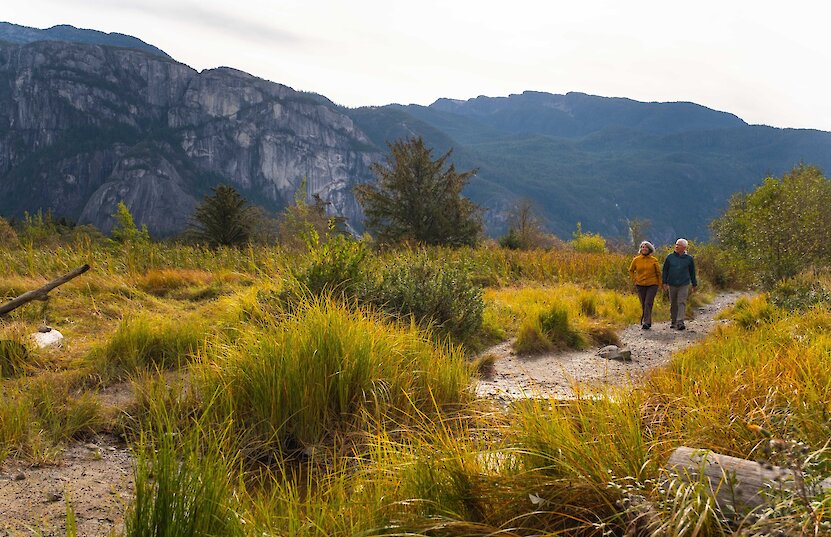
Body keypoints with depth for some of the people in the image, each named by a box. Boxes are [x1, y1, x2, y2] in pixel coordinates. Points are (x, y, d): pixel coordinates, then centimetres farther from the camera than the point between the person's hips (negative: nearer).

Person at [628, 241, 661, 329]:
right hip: (640, 285, 3)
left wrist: (659, 284, 4)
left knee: (648, 303, -12)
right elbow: (631, 270, 18)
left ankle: (646, 322, -13)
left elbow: (658, 272, 7)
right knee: (643, 305, 7)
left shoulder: (654, 260, -2)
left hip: (652, 285, -3)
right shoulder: (636, 260, 2)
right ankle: (648, 322, 21)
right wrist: (634, 280, 8)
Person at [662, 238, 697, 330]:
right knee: (673, 304, 9)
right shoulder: (670, 257, 3)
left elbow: (692, 272, 11)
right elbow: (665, 270, 7)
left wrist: (694, 284, 14)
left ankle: (680, 322, -17)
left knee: (682, 303, -12)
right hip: (672, 284, 2)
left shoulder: (689, 258, 2)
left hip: (684, 285, -2)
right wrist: (664, 283, 0)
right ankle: (673, 321, 21)